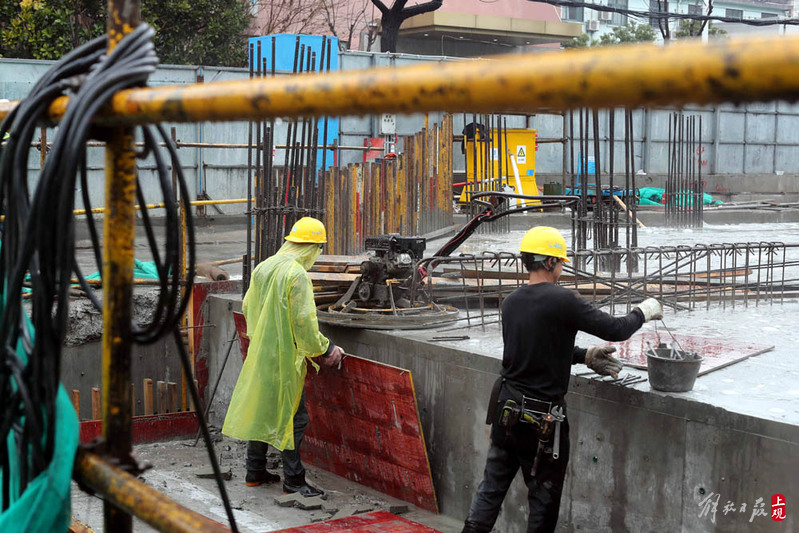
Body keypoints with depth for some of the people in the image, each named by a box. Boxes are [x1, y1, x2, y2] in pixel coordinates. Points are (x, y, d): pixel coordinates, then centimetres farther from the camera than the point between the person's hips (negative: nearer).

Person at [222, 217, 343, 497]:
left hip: (259, 354, 8)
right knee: (292, 416, -1)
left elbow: (247, 307, 17)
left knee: (260, 411, 16)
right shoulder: (297, 274, -18)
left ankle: (255, 471, 24)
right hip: (285, 357, -8)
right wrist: (323, 349, -8)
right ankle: (293, 478, 4)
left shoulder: (263, 267, 8)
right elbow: (304, 321, -20)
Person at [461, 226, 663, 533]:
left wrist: (585, 356, 15)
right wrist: (644, 312, 4)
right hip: (541, 418, -6)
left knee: (493, 484, 15)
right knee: (544, 495, 10)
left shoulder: (511, 302, 4)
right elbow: (615, 330, -15)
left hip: (506, 408, 6)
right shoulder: (561, 300, -19)